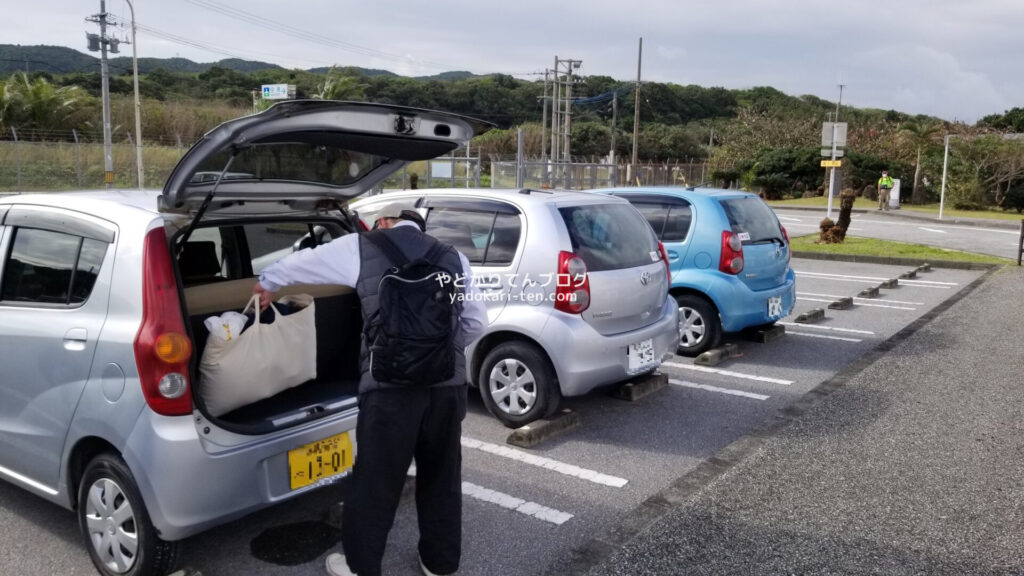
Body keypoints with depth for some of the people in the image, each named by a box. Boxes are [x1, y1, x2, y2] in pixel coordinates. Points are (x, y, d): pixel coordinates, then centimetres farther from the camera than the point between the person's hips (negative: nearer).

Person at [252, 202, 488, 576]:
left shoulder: (362, 247, 10)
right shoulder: (453, 257, 16)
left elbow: (300, 262, 25)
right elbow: (476, 322, 17)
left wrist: (266, 283, 44)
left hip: (391, 383, -3)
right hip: (449, 381, 4)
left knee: (376, 481, 12)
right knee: (441, 477, 20)